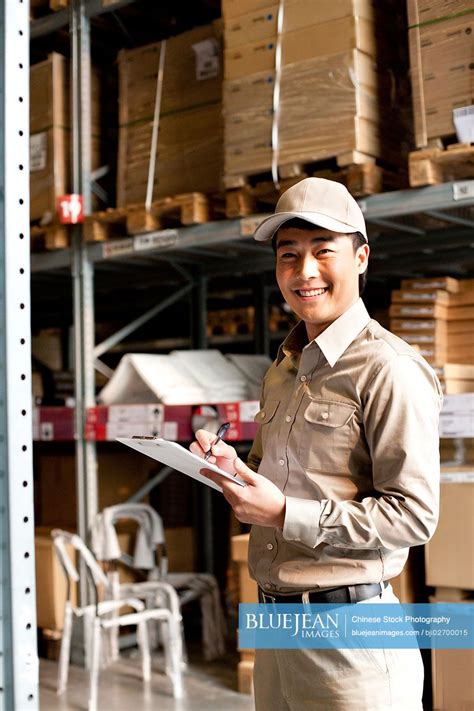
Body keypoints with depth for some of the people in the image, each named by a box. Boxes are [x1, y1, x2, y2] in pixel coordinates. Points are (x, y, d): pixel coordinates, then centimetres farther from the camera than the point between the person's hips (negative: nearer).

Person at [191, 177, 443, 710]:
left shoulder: (388, 368, -13)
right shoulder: (281, 371, 13)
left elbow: (414, 515, -18)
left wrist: (285, 514, -20)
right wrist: (234, 470, 2)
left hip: (349, 631, -7)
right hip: (273, 624, 8)